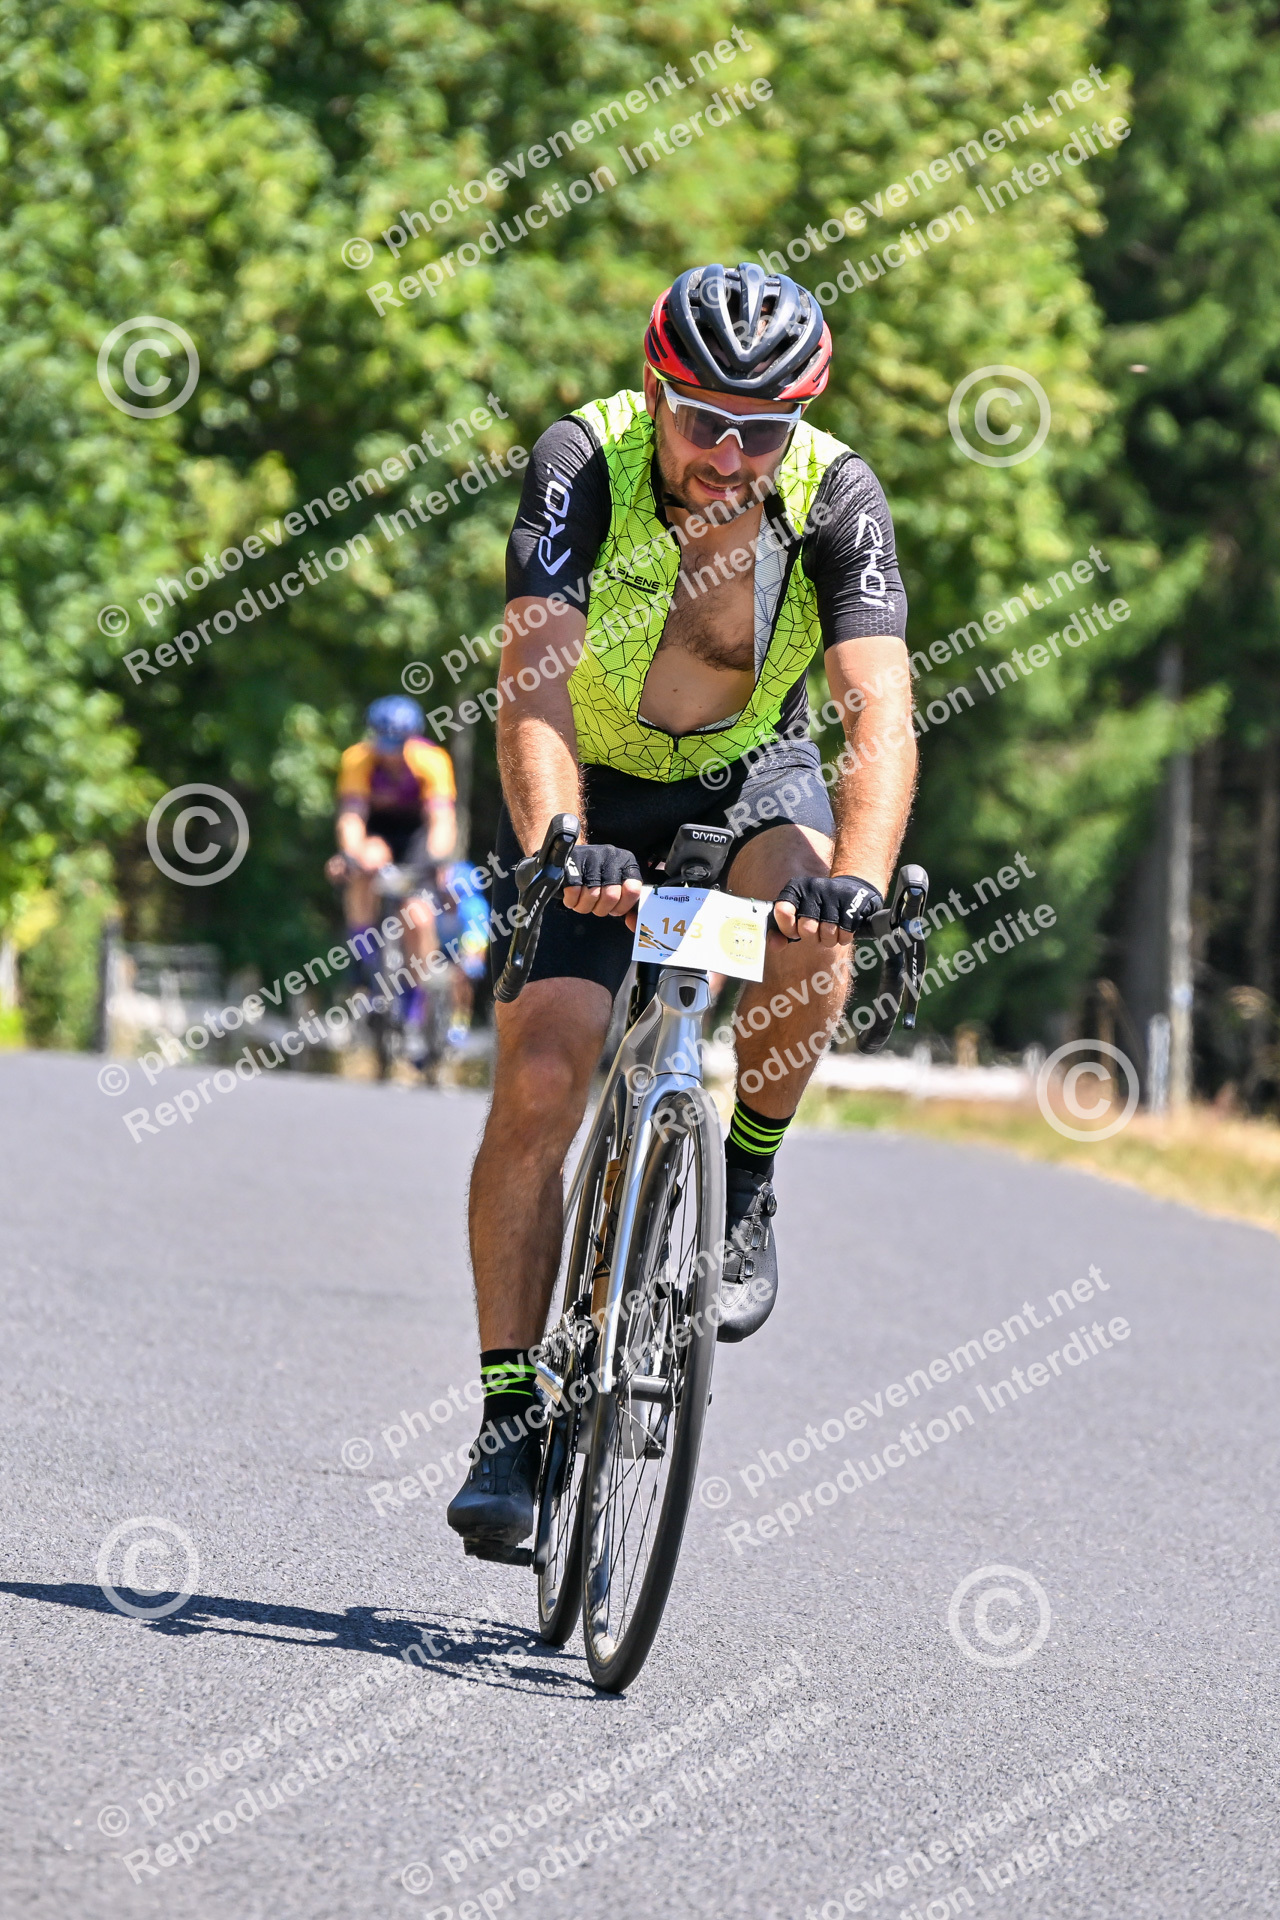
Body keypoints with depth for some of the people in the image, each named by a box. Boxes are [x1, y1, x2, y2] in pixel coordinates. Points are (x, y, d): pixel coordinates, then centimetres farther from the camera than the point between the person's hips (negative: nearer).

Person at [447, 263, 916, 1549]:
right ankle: (509, 1418, -7)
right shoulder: (583, 464, -28)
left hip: (749, 766, 1)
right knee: (540, 1079, -15)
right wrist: (555, 845, -55)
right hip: (589, 779, -1)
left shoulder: (836, 498, -25)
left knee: (807, 938, -33)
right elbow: (534, 677, -38)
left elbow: (879, 712, -36)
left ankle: (745, 1186, -6)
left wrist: (857, 877, -53)